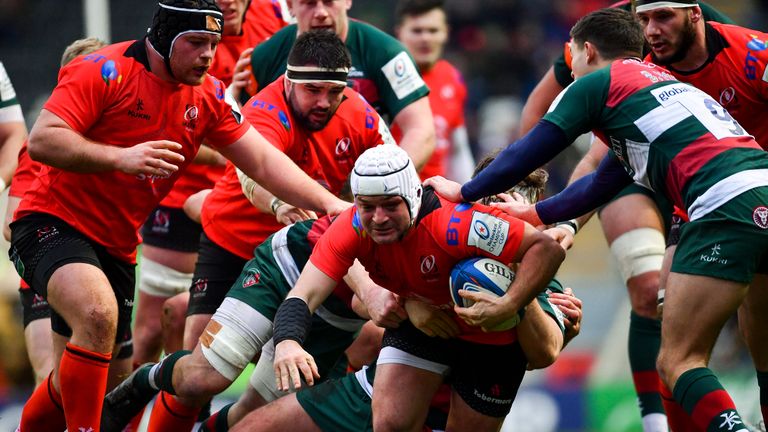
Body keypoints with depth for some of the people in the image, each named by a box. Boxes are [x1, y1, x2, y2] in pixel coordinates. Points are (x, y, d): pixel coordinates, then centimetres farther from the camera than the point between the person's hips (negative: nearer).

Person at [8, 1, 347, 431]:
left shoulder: (207, 96, 3)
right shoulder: (107, 71, -16)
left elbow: (263, 161, 2)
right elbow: (41, 141, -23)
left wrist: (330, 202, -10)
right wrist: (121, 157, -35)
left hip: (116, 245, 7)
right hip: (54, 222, -7)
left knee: (75, 386, 10)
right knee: (98, 313, -34)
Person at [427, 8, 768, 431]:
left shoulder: (598, 82, 10)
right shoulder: (669, 82, 34)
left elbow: (527, 154, 15)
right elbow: (602, 183, 41)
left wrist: (464, 191, 30)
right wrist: (535, 213, 52)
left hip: (728, 203, -8)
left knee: (677, 361, -5)